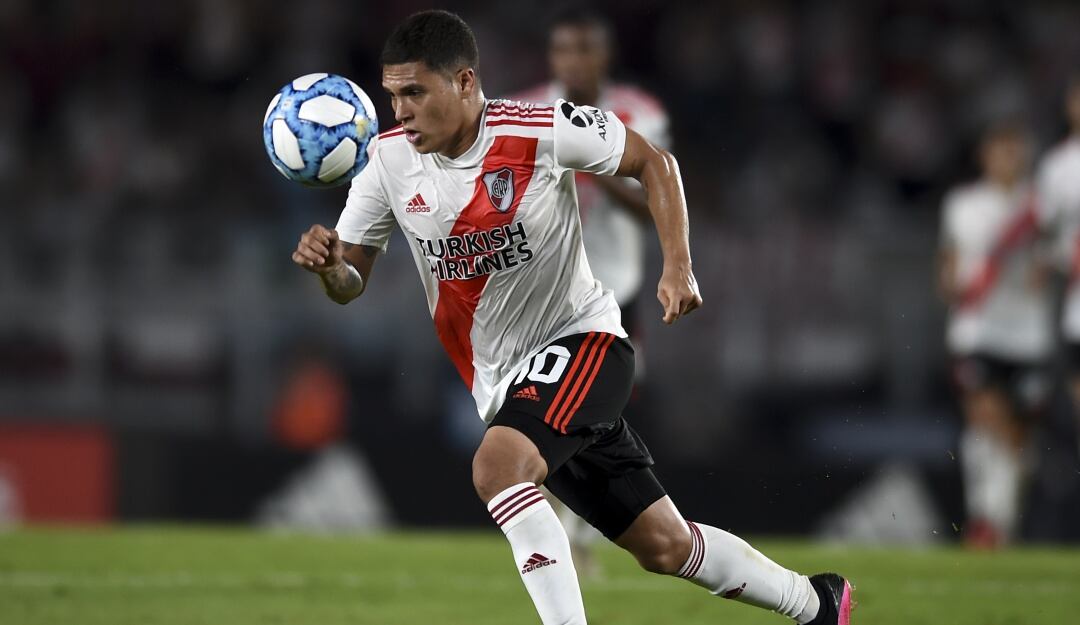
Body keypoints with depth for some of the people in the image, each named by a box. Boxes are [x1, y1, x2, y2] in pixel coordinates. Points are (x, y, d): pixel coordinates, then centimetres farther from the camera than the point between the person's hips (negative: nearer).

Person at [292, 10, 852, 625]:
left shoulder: (544, 132, -19)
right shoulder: (390, 160, -7)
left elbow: (653, 162, -4)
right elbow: (352, 281, 0)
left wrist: (678, 268, -13)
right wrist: (327, 264, -24)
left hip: (580, 339, -5)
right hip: (500, 381, 5)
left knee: (497, 464, -33)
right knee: (663, 546, 8)